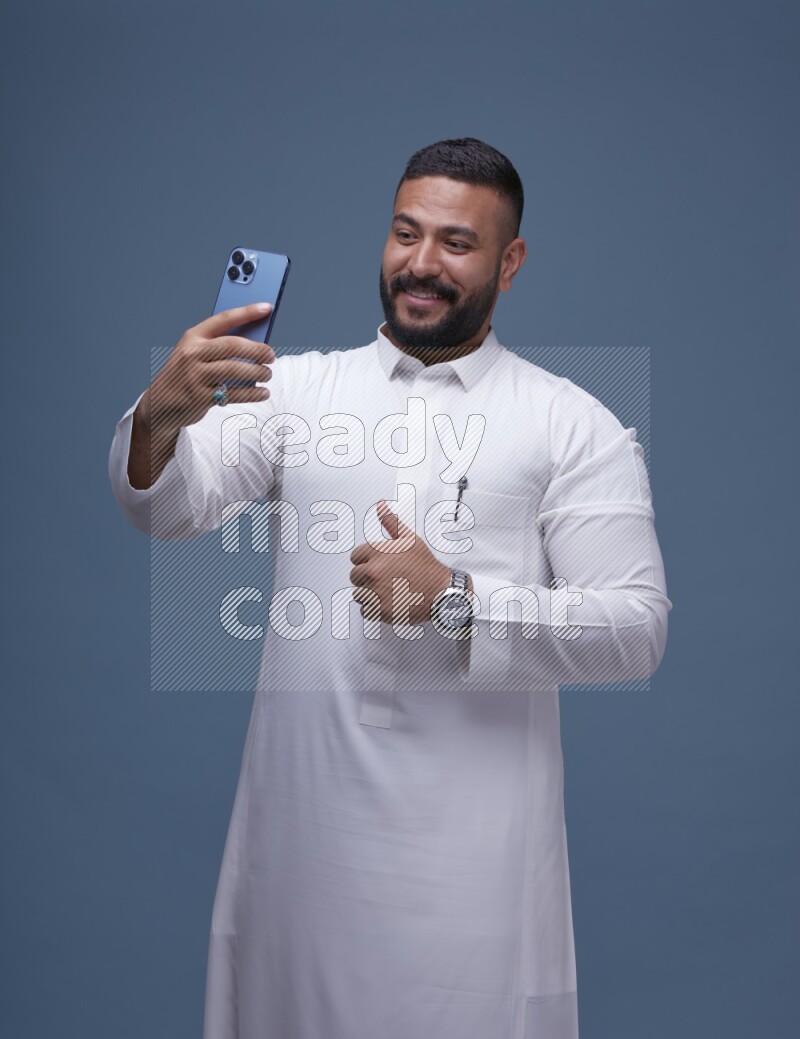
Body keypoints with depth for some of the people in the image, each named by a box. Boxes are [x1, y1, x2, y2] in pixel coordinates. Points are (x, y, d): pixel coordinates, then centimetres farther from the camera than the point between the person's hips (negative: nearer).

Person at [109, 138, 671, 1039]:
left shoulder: (572, 425, 0)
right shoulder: (301, 385, 7)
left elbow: (638, 629, -6)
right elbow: (170, 509, -5)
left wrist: (455, 600, -18)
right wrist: (160, 417, -27)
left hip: (470, 840, -2)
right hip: (300, 819, 2)